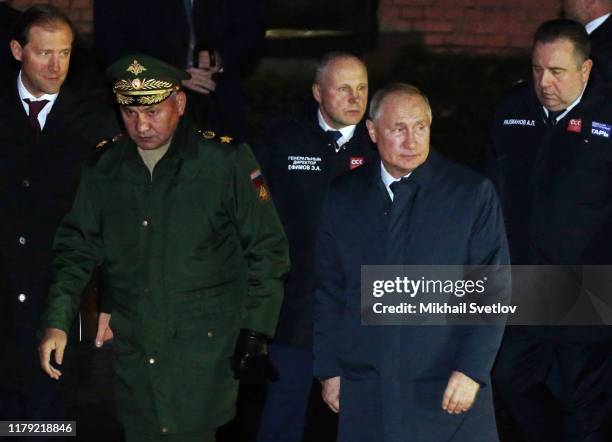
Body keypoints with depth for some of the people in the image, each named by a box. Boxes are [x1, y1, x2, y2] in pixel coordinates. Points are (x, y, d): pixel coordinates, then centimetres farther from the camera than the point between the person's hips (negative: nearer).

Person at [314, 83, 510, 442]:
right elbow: (330, 290, 10)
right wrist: (329, 369, 7)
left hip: (449, 391, -2)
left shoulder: (473, 193, -3)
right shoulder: (345, 196, 6)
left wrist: (472, 370, -10)